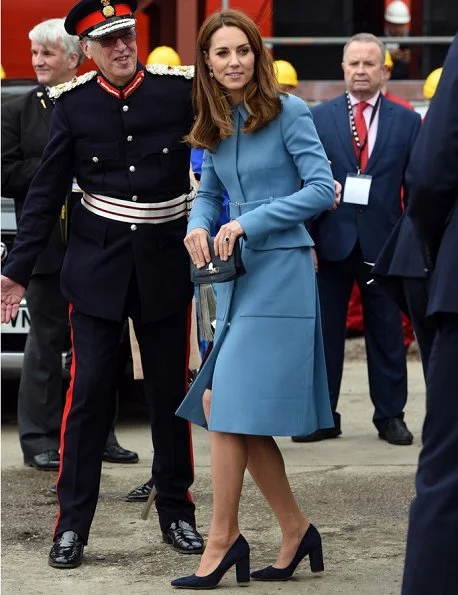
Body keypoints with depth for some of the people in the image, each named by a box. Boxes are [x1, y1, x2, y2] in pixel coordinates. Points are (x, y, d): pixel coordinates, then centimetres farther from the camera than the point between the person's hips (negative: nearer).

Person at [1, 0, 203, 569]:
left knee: (170, 392, 8)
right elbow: (46, 192, 1)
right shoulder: (73, 103, -2)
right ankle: (72, 524, 3)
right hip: (98, 265, 0)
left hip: (165, 263, 1)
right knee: (87, 391, -3)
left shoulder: (180, 89, -5)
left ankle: (176, 512, 21)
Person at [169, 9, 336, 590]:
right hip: (236, 275, 7)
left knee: (229, 406, -10)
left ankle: (222, 538, -1)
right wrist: (198, 226, 0)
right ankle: (295, 531, 16)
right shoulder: (215, 127, 11)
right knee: (224, 407, 5)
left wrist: (249, 222, -17)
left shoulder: (287, 112, -8)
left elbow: (322, 189, -13)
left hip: (280, 274, -7)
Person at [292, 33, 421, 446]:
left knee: (386, 333, 6)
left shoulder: (407, 122, 4)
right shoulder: (318, 118, 4)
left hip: (382, 242, 0)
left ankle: (390, 415, 15)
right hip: (331, 240, 0)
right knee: (324, 331, 5)